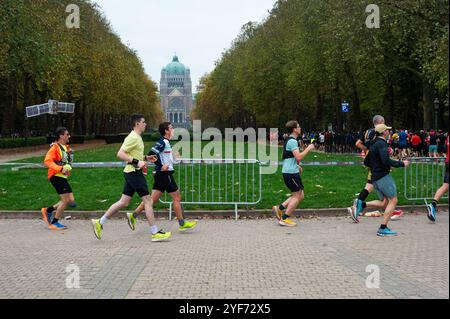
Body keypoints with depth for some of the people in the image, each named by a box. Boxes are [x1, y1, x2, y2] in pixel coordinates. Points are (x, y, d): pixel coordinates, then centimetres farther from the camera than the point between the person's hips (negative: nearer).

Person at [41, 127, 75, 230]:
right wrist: (60, 168, -36)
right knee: (66, 200, -10)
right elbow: (47, 161, -25)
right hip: (56, 176, -9)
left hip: (63, 177, 9)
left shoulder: (66, 147, 14)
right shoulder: (55, 147, -13)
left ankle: (48, 210, 22)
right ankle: (54, 223, 4)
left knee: (71, 200, 7)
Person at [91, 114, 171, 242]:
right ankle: (155, 233, -2)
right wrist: (136, 162, -25)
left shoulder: (137, 137, 17)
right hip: (134, 172, -10)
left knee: (124, 203, 11)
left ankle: (100, 222, 16)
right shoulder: (132, 137, -14)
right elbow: (120, 154, -21)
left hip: (132, 173, 10)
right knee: (148, 200, -6)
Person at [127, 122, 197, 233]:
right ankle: (182, 224, 7)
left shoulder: (166, 142, 15)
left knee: (153, 198, 9)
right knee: (177, 197, 0)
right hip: (165, 174, -9)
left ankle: (133, 215, 9)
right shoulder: (162, 142, -15)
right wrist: (161, 166, -20)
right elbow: (150, 155, -21)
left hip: (161, 174, 9)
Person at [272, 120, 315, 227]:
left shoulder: (288, 140, 18)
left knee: (300, 195, 13)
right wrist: (308, 148, -13)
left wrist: (297, 166, 25)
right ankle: (285, 219, 1)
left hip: (287, 171, 10)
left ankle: (280, 208, 12)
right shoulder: (293, 141, -15)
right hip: (291, 172, -10)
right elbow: (298, 157, -24)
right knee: (297, 196, -2)